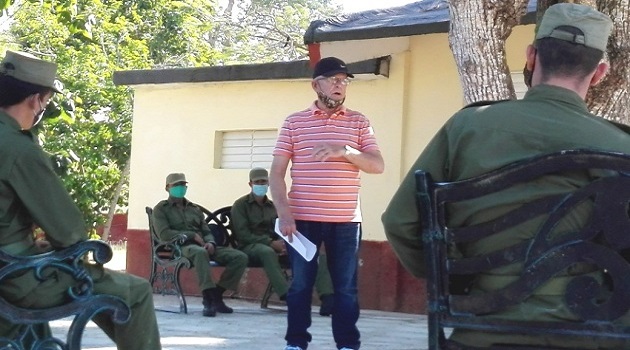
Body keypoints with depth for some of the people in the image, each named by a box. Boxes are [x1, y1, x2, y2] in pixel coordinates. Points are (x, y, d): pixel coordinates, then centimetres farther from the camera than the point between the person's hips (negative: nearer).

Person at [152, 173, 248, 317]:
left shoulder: (194, 208, 28)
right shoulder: (161, 208, 12)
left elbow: (207, 231, 20)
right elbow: (163, 233, -4)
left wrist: (210, 242, -6)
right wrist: (192, 236, -11)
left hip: (203, 245, 6)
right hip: (181, 247, -6)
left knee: (240, 257, -16)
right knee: (200, 252, -44)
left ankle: (216, 295, -15)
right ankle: (208, 298, -45)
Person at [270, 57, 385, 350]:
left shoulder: (359, 122, 8)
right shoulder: (294, 122, 4)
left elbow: (377, 165, 0)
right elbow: (276, 172, 2)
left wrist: (345, 151, -16)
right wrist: (283, 212, -9)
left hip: (346, 220, 1)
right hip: (303, 218, -1)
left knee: (346, 287, 4)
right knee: (300, 284, 4)